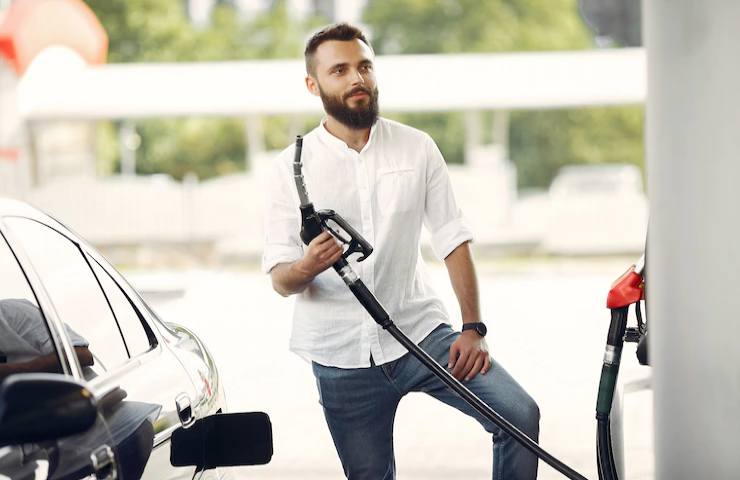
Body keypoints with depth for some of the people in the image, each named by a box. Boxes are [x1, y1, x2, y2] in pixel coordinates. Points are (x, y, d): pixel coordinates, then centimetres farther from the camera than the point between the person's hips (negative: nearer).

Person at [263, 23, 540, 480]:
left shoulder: (417, 148, 3)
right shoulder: (292, 167, -1)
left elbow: (453, 240, 4)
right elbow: (279, 279, -3)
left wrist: (473, 328, -8)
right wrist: (306, 267, -27)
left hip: (420, 332, 0)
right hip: (343, 356, 0)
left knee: (519, 413, -16)